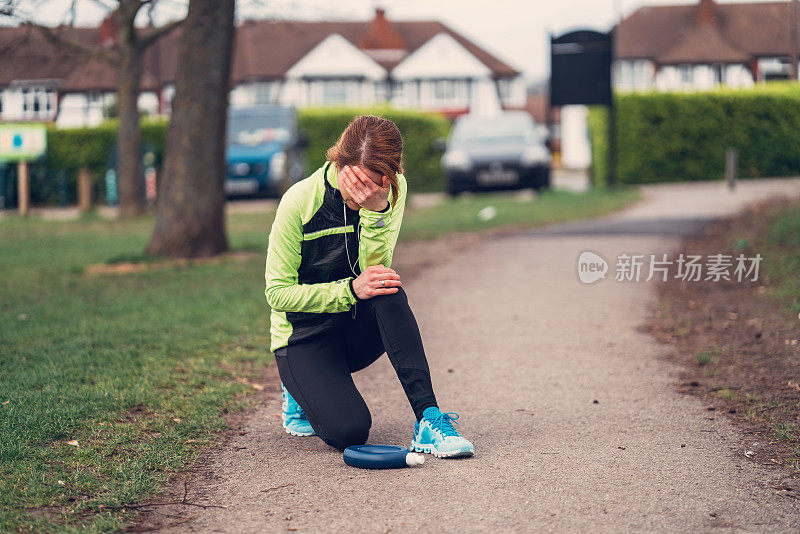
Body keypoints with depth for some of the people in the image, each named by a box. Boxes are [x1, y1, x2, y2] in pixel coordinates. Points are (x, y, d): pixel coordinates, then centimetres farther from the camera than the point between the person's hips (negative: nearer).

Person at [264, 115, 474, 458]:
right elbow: (277, 293, -17)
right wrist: (351, 289, -31)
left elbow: (373, 271, -20)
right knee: (348, 431, -25)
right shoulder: (300, 200, -20)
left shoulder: (392, 191, -11)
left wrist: (376, 209, -37)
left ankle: (428, 417, -30)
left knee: (388, 292, -32)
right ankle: (299, 391, 10)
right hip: (305, 337, -3)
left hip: (358, 331, 3)